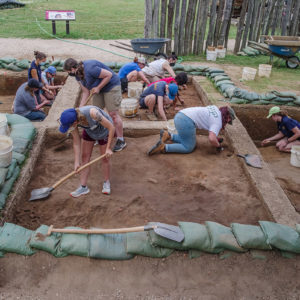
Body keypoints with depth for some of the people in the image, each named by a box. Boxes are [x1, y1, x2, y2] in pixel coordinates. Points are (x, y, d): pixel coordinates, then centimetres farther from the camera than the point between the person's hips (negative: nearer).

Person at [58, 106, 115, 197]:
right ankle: (83, 187, 15)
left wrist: (108, 148, -27)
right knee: (84, 157, 3)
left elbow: (111, 127, -32)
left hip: (104, 130, -4)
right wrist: (76, 162, -16)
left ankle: (106, 182, 28)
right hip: (89, 130, 4)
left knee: (105, 159, 4)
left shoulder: (92, 113, -44)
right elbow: (76, 142, -16)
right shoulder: (72, 121, -27)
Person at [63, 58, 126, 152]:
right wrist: (80, 108, -4)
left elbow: (109, 75, -25)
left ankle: (121, 141, 0)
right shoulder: (78, 74, -1)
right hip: (99, 90, 10)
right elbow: (86, 92, 2)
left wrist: (98, 88, -20)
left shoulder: (90, 69, -30)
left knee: (113, 114, -10)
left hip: (111, 86, -9)